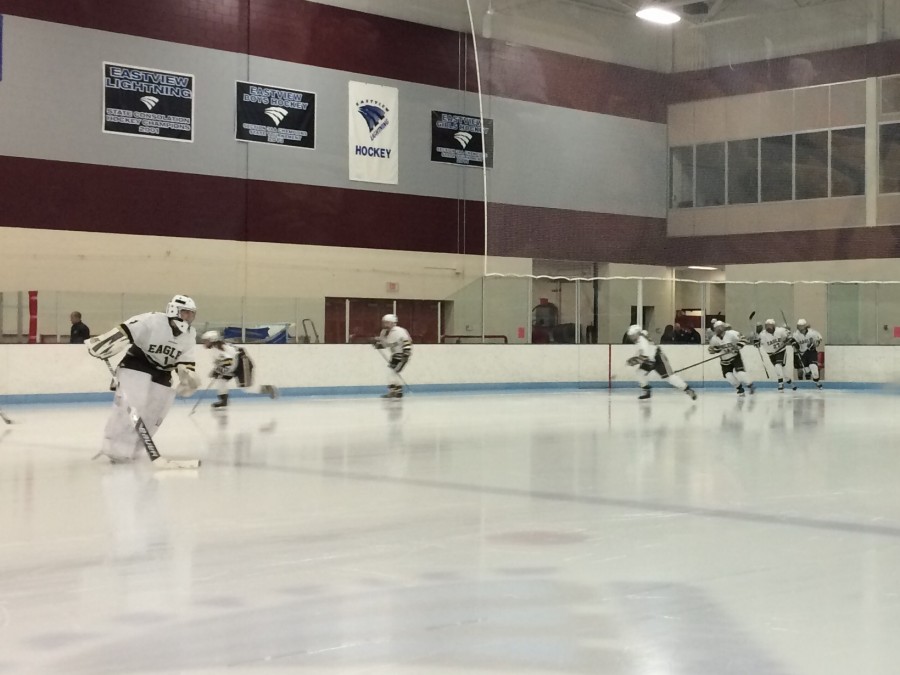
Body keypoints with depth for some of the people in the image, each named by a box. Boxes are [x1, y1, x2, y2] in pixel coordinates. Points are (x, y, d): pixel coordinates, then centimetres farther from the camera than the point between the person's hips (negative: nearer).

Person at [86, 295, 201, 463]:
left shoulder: (190, 335, -3)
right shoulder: (152, 321, -23)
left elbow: (185, 361, -1)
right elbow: (124, 332, -24)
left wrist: (188, 376, -20)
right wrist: (100, 346, -29)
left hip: (162, 374, 7)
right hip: (135, 366, -6)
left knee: (154, 414, 3)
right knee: (130, 406, -22)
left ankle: (130, 449, 17)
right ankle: (116, 447, -17)